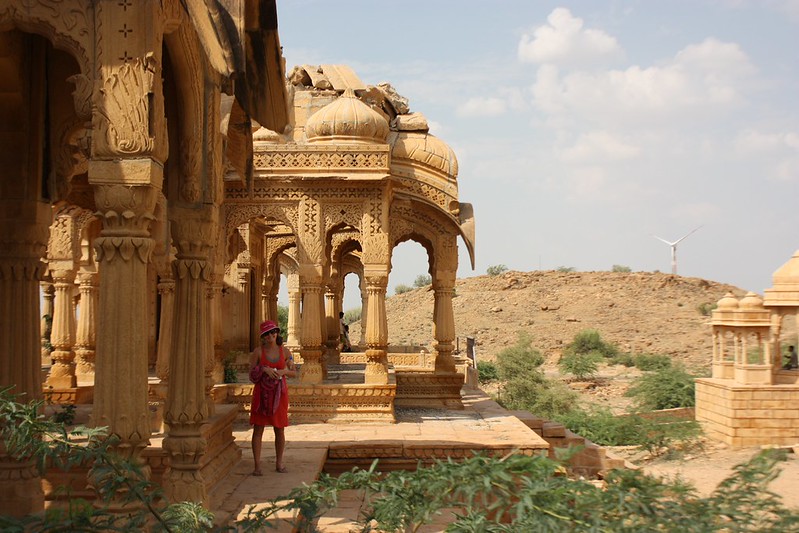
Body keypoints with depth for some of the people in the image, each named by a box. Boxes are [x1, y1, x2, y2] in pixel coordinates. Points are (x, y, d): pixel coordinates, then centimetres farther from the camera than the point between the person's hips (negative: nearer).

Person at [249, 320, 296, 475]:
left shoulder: (285, 351, 3)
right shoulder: (258, 352, -2)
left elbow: (294, 373, 9)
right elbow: (252, 375, -1)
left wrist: (284, 371, -10)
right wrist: (264, 369, -16)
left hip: (279, 393, 2)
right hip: (261, 393, -2)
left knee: (280, 429, 6)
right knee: (258, 428, -3)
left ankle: (279, 463, 19)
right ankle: (257, 465, 2)